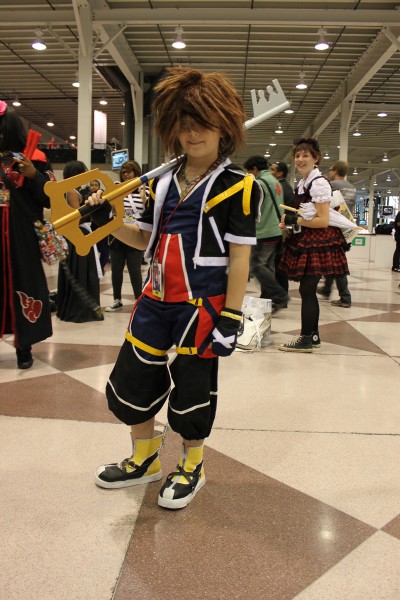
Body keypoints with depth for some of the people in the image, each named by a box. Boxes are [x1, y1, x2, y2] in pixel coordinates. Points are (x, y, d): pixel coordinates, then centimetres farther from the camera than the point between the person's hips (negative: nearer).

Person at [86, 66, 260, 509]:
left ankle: (191, 468, 35)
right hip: (155, 301, 6)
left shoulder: (238, 187, -9)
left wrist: (230, 320, -13)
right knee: (130, 382, 13)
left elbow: (239, 260, -10)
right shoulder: (163, 183, 8)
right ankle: (145, 460, 38)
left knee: (192, 390, 9)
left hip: (202, 307, -6)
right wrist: (108, 221, 1)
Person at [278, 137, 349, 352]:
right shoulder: (302, 183, 13)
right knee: (308, 290, 12)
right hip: (305, 242, 9)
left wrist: (296, 220, -16)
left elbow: (323, 221, -20)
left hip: (317, 244, -9)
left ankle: (306, 338, 3)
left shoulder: (319, 183, -14)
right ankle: (313, 335, 22)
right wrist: (290, 223, 8)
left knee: (306, 289, -6)